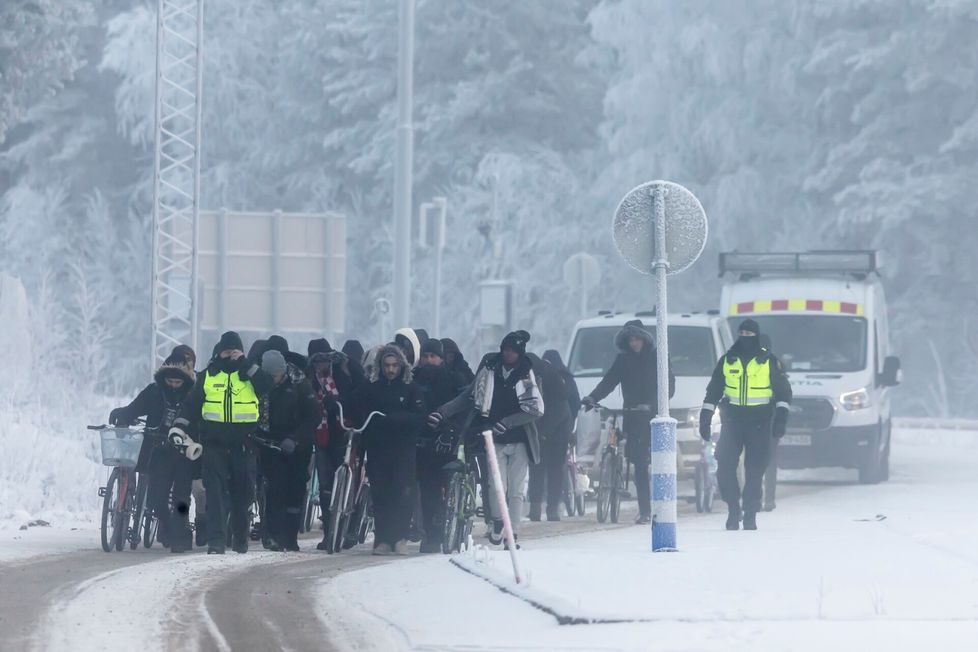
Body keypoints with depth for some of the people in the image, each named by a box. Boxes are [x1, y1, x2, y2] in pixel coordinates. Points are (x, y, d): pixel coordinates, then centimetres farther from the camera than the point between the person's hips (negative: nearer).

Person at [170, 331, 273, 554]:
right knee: (216, 490, -10)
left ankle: (240, 538, 23)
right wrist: (178, 428, -5)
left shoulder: (249, 374, 7)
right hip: (214, 442, 0)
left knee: (243, 492, 8)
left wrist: (246, 364, -16)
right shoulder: (208, 376, 8)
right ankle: (216, 540, -14)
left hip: (243, 443, 0)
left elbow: (266, 386, -13)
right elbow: (191, 404, 7)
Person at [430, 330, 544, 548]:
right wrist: (443, 412, -3)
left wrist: (506, 422, -22)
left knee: (516, 491, 1)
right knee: (497, 487, -10)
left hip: (519, 441, -1)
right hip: (495, 440, 1)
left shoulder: (528, 375, -4)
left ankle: (513, 535, 9)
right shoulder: (490, 369, 2)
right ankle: (497, 524, 14)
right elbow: (469, 397, 9)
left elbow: (537, 409, -13)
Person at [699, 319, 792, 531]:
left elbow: (783, 390, 4)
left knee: (755, 470, -2)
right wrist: (705, 416, 10)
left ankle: (750, 515, 4)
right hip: (732, 419, 2)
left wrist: (781, 416, -8)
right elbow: (713, 390, 16)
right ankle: (733, 510, 4)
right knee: (725, 466, -9)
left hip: (759, 421, -2)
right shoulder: (727, 360, 10)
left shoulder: (769, 362, 3)